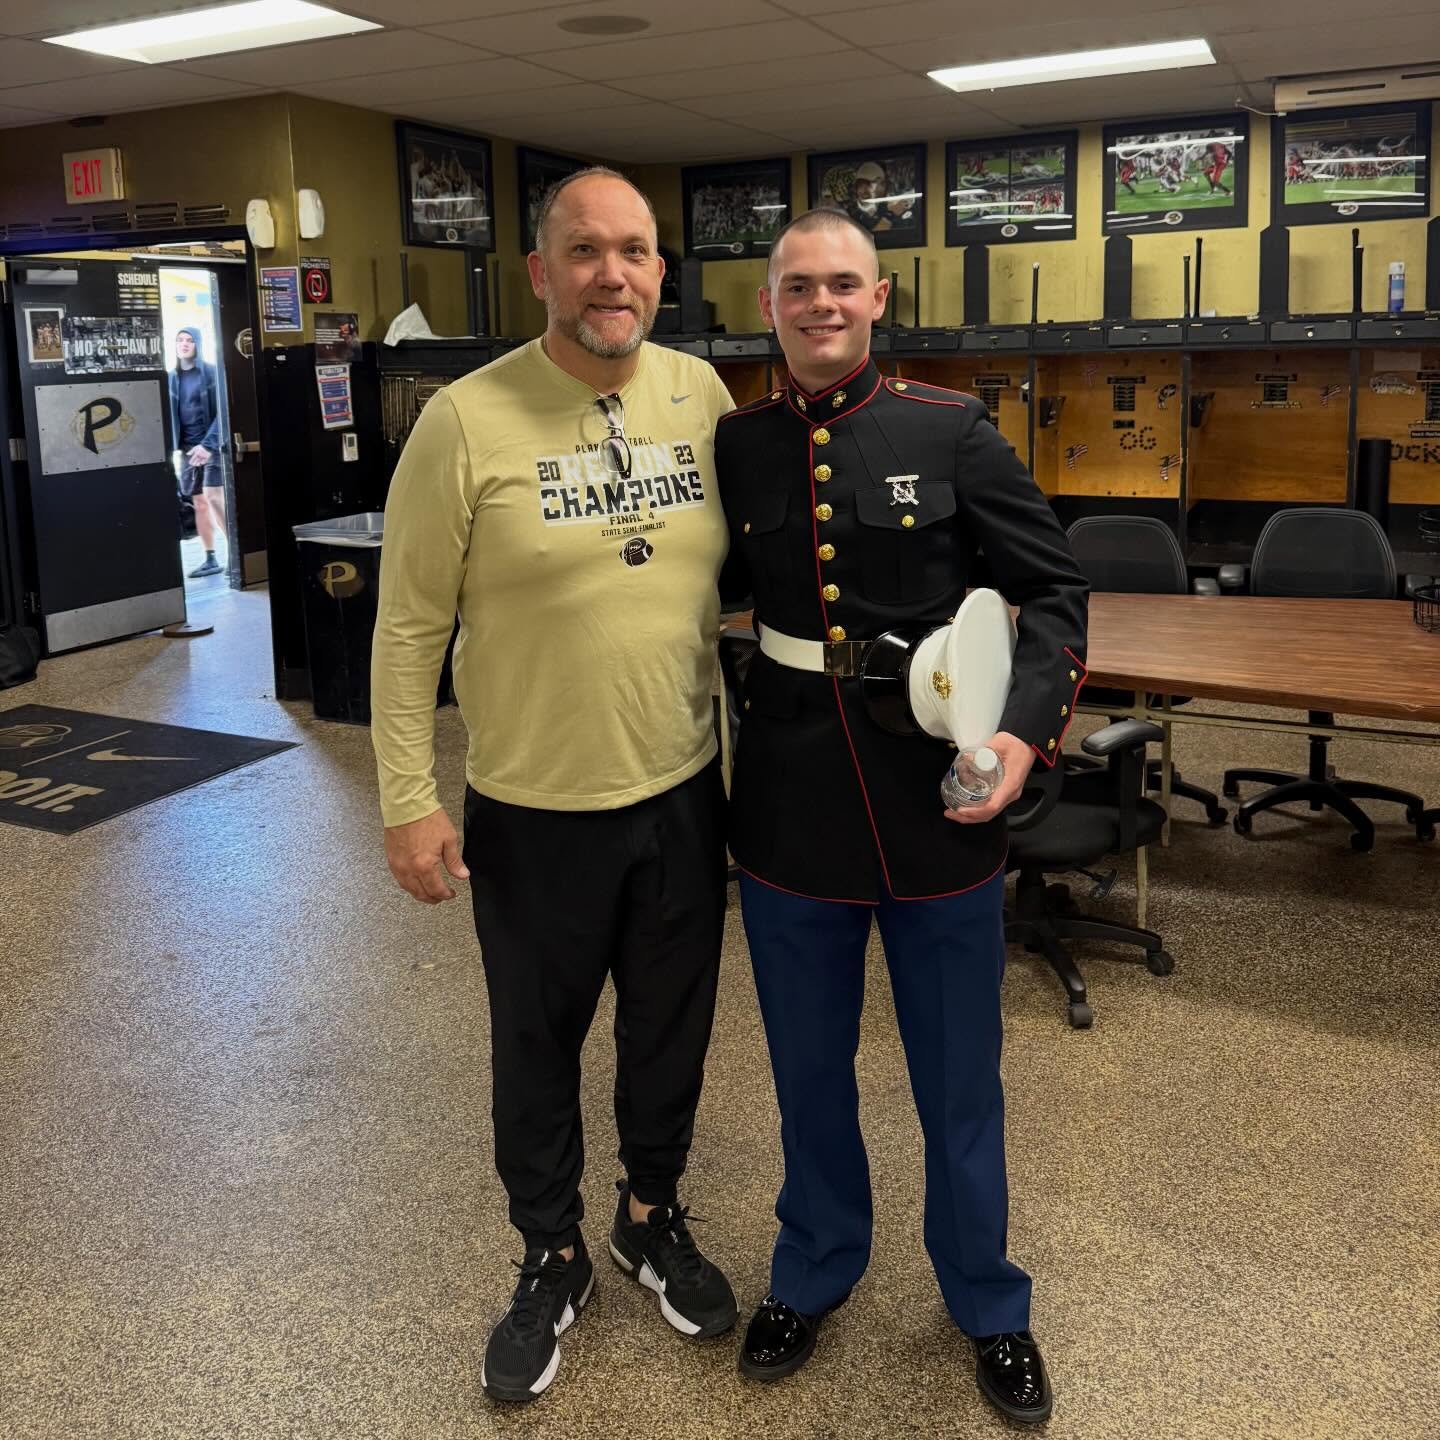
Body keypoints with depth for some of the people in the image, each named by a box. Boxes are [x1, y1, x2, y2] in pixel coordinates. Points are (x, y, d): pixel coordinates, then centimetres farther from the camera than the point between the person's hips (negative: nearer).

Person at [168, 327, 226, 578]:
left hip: (213, 444, -5)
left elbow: (221, 412, -11)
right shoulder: (171, 378, 9)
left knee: (214, 497, -17)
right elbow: (168, 415, 11)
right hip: (188, 448, 5)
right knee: (199, 503, 6)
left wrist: (208, 444, -20)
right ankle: (210, 559, 12)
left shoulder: (212, 373, -5)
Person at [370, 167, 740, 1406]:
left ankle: (653, 1215, 46)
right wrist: (409, 802, -9)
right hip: (533, 810, -3)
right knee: (538, 1046, 15)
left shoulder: (704, 397, -1)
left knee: (673, 1026, 19)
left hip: (684, 792, 3)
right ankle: (553, 1258, 39)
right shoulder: (467, 421, -13)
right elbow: (410, 627, -9)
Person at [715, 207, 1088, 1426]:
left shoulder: (952, 432, -5)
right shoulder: (735, 445, 1)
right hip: (790, 808, 2)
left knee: (960, 1079, 14)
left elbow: (1054, 588, -3)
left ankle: (988, 1304, 38)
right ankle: (815, 1272, 44)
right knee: (808, 1067, 18)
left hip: (939, 807, -2)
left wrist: (1029, 728, -17)